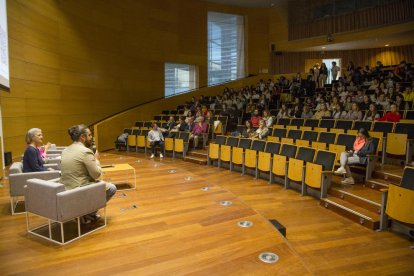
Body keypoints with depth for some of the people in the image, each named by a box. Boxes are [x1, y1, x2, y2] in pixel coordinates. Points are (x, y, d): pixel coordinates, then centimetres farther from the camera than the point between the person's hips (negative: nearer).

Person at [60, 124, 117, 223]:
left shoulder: (65, 150, 8)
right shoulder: (86, 151, -18)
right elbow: (96, 174, -15)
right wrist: (96, 159, 0)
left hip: (65, 189, 9)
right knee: (112, 188, 8)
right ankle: (89, 213, 9)